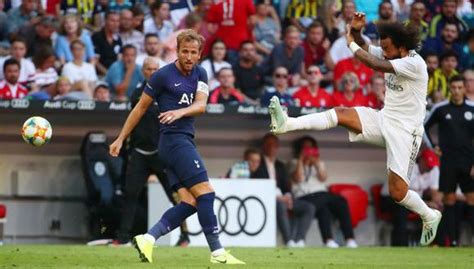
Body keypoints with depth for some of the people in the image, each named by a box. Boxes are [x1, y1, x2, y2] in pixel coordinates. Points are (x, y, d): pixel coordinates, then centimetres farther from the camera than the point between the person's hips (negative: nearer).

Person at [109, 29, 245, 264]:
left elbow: (201, 105, -2)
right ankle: (217, 252, -15)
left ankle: (147, 238, -8)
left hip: (185, 141, 7)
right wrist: (121, 138, 7)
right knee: (205, 192, -14)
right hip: (173, 138, -7)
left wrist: (180, 112, -23)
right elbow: (141, 107, 4)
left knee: (189, 202, -5)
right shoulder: (163, 75, -4)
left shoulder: (200, 75, 13)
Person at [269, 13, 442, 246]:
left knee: (398, 192, -10)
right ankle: (287, 124, -30)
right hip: (383, 120, 7)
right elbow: (365, 49, 13)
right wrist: (356, 31, -8)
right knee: (341, 114, -16)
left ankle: (430, 217, 18)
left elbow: (375, 64, -30)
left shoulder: (414, 63, -21)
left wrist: (352, 44, -20)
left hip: (404, 130, -7)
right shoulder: (391, 56, 4)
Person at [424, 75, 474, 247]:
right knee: (449, 199, 0)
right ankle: (452, 241, 2)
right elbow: (424, 127, 15)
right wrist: (432, 146, 4)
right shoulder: (440, 109, 2)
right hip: (448, 160, 0)